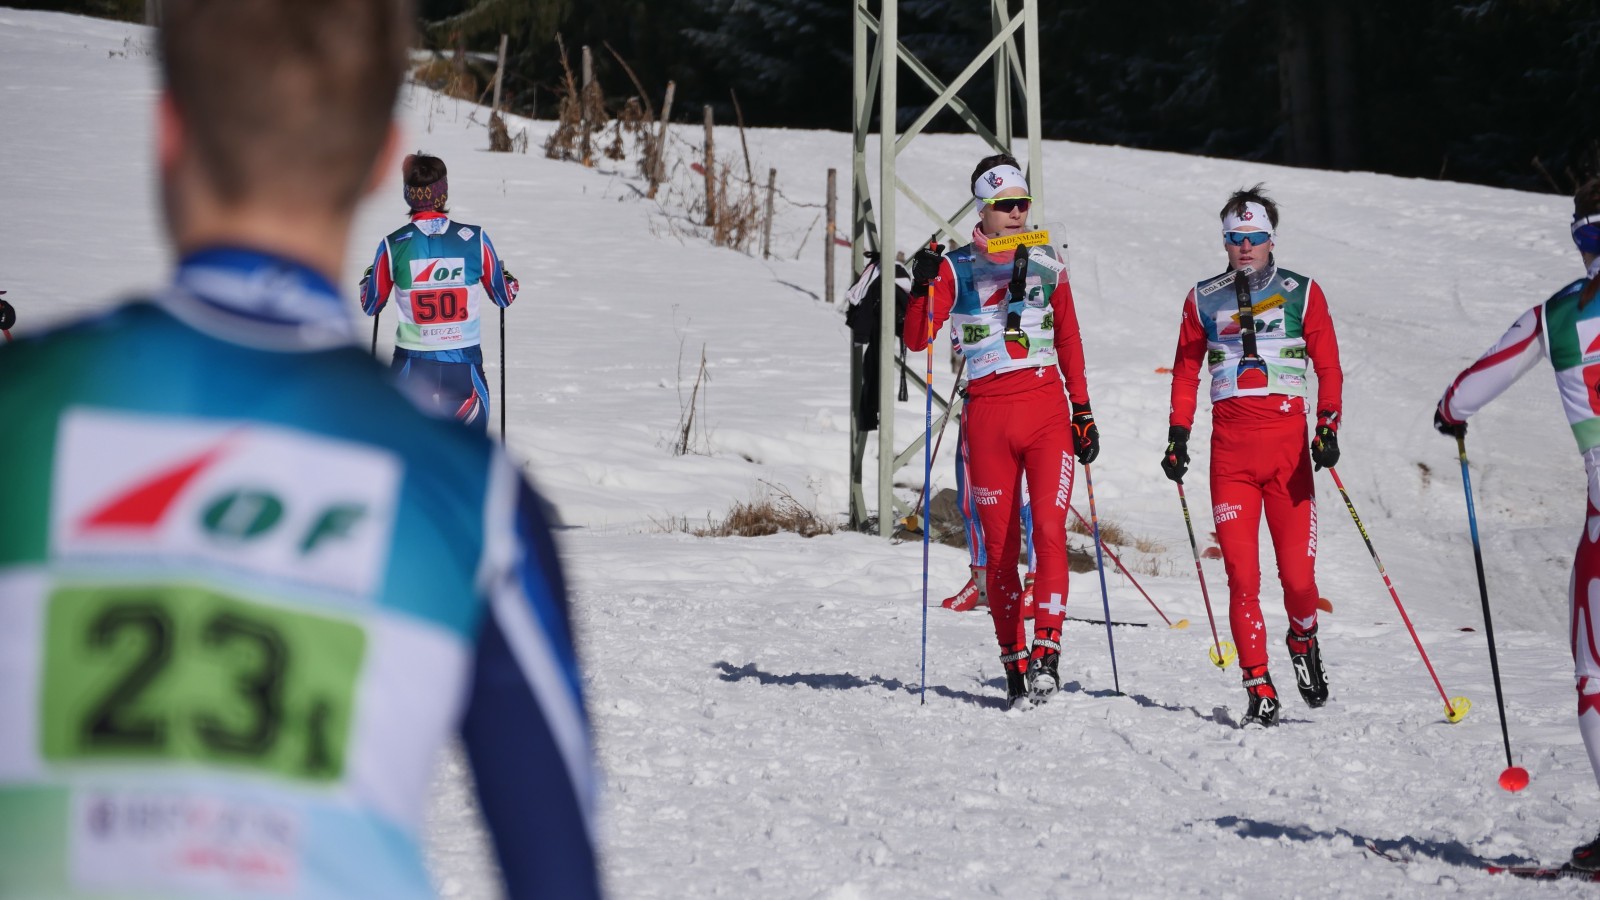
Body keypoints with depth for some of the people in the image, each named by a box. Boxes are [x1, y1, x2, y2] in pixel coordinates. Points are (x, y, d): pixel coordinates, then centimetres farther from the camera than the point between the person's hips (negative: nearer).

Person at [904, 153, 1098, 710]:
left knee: (1049, 530, -16)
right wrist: (922, 287, -21)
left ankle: (1046, 651, -18)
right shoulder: (957, 268, 3)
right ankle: (1014, 665, 8)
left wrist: (1083, 412, 14)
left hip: (1047, 411, 1)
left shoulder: (1047, 268, 11)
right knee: (1000, 547, 2)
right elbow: (917, 340, -5)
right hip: (988, 414, -1)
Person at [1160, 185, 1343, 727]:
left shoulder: (1301, 293, 7)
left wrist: (1328, 426, -9)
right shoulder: (1204, 299, 12)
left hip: (1288, 443, -1)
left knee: (1297, 571, -6)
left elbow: (1328, 366, 5)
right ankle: (1259, 690, -3)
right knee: (1242, 574, -7)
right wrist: (1178, 434, 8)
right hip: (1230, 446, 1)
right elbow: (1187, 371, 18)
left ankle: (1303, 639, 27)